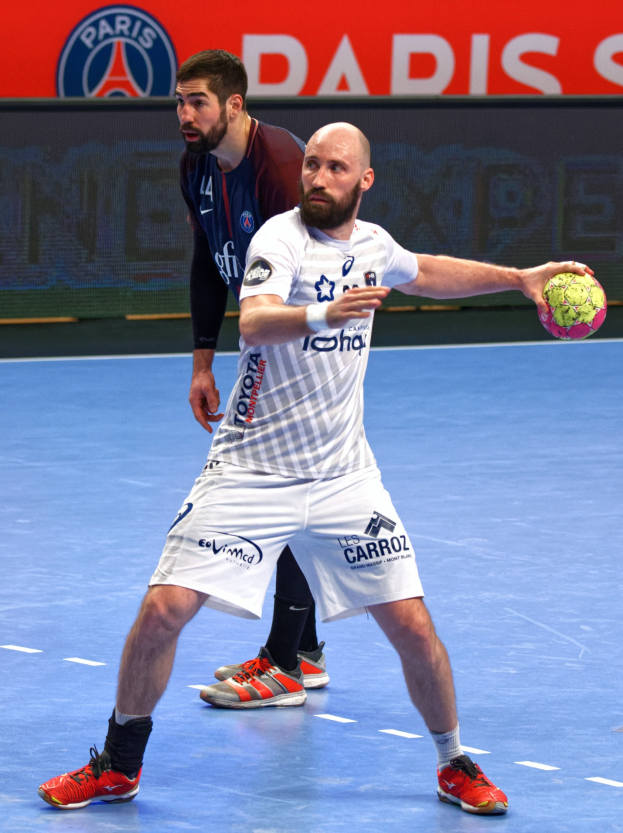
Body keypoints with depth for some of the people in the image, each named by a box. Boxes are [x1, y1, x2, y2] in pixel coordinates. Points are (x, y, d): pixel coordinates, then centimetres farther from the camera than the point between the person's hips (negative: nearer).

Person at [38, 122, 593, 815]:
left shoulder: (371, 243, 6)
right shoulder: (281, 239, -13)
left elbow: (423, 272, 30)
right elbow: (252, 323, -33)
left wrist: (519, 278, 27)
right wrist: (324, 313, -51)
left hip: (343, 478, 4)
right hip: (249, 472, -4)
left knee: (411, 626, -5)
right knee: (163, 611, -12)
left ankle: (454, 764, 18)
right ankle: (118, 767, 8)